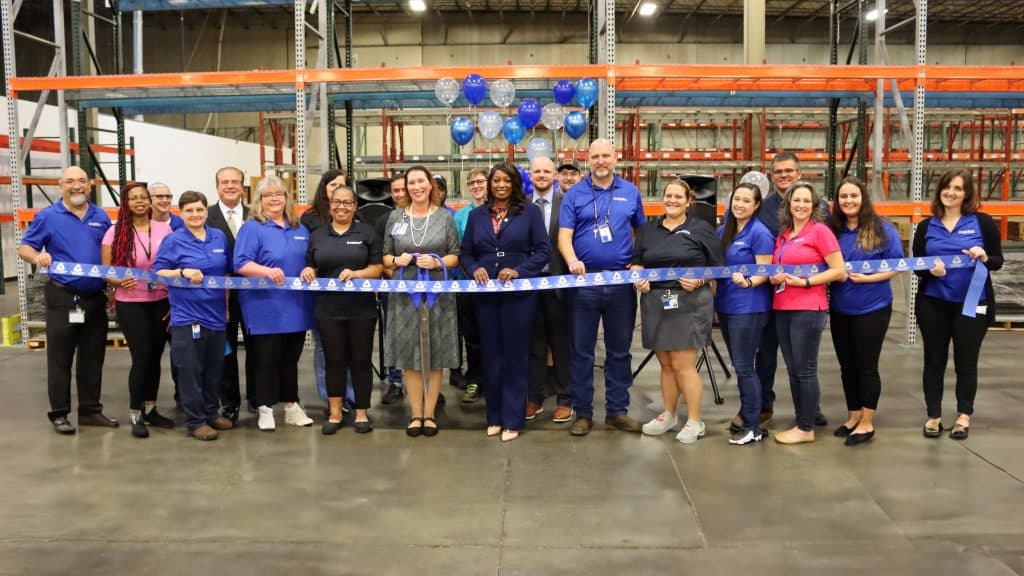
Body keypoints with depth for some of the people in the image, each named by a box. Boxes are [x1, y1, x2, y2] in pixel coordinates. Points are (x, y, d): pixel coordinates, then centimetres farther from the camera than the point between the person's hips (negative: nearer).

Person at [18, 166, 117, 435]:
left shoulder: (101, 217, 8)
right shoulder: (47, 216, -2)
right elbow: (24, 248, -3)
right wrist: (37, 256, -25)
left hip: (96, 297, 4)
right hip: (63, 297, -4)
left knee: (93, 358, 10)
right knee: (60, 359, 2)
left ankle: (90, 410, 20)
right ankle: (59, 414, 11)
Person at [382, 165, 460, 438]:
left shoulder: (445, 217, 6)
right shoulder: (395, 217, 10)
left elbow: (456, 256, 4)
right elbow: (385, 256, 12)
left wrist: (437, 262, -14)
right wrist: (397, 260, -9)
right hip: (405, 294, 1)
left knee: (435, 355, 1)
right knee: (409, 355, 2)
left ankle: (429, 413, 12)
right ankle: (416, 414, 13)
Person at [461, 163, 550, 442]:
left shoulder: (529, 211, 0)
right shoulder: (477, 215, 10)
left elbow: (543, 250, -4)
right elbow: (465, 253, 9)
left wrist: (518, 271, -17)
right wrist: (474, 269, -12)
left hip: (519, 293, -3)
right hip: (486, 294, 3)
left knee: (515, 355, 3)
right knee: (492, 355, 9)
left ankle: (513, 419, 11)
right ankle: (494, 416, 20)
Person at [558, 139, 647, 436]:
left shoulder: (630, 192, 8)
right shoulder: (574, 194, 1)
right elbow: (564, 235, -6)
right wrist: (572, 261, -24)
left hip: (622, 281, 2)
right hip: (584, 281, -2)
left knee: (619, 350, 10)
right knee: (581, 351, 5)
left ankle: (617, 410, 21)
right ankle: (582, 413, 15)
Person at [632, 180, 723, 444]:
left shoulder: (701, 229, 2)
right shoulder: (648, 229, 14)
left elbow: (718, 268, 1)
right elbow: (636, 262, 15)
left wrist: (700, 281, -16)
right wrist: (638, 278, -5)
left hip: (689, 304, -4)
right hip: (655, 303, 4)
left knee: (683, 365, -5)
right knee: (666, 364, 12)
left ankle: (695, 422, 7)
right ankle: (668, 416, 26)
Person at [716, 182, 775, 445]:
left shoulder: (760, 233, -11)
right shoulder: (723, 231, 11)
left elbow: (765, 272, -15)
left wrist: (747, 282, -33)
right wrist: (713, 297, 5)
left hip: (749, 308, -7)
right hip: (725, 305, 7)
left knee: (744, 366, -4)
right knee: (738, 365, 16)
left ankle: (752, 427, 5)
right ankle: (746, 413, 29)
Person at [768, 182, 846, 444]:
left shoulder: (819, 231, -6)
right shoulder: (782, 235, 14)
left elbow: (839, 271, -10)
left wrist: (805, 282, -16)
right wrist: (775, 277, 2)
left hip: (808, 310, -7)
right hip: (782, 309, 7)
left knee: (805, 371, -1)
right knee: (792, 370, 12)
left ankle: (806, 429, 9)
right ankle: (800, 423, 22)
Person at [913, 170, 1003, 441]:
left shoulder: (983, 222, -2)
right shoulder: (926, 226, 4)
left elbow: (998, 262, -1)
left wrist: (984, 258, -23)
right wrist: (930, 270, -18)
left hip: (972, 304, -2)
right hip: (933, 304, 2)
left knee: (966, 361, 7)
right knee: (934, 360, 8)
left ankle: (964, 416, 22)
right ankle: (934, 415, 20)